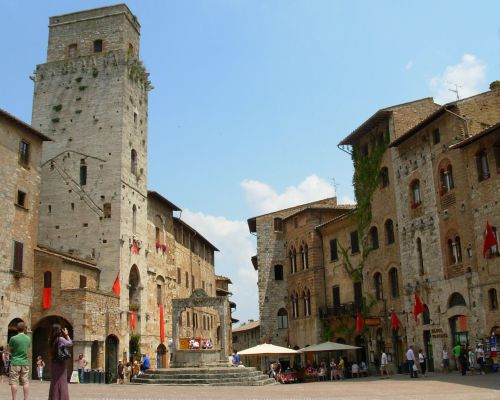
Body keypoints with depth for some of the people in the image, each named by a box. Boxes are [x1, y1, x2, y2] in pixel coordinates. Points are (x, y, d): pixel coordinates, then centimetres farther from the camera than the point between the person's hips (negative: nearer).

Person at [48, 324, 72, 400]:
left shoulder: (51, 340, 4)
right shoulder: (60, 339, -14)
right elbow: (70, 343, -4)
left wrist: (64, 336, 7)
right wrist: (66, 335, 2)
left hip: (54, 363, 7)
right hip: (61, 363, -6)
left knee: (54, 383, 13)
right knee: (61, 382, -2)